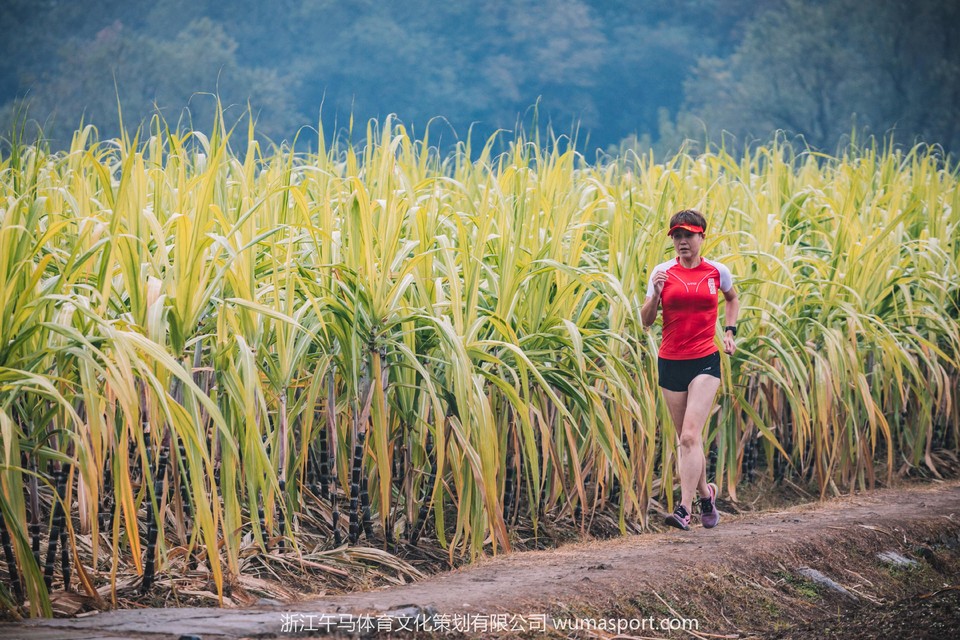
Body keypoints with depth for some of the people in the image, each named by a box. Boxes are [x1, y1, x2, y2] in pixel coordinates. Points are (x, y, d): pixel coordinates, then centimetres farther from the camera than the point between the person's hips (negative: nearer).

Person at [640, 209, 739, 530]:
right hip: (670, 362, 2)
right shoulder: (663, 272, 2)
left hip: (705, 361, -2)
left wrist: (730, 330, 11)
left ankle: (684, 509, -20)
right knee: (686, 438, 10)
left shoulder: (717, 271, 2)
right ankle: (705, 494, 33)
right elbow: (646, 320, 2)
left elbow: (732, 299, 25)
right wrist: (655, 294, -15)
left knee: (690, 435, -15)